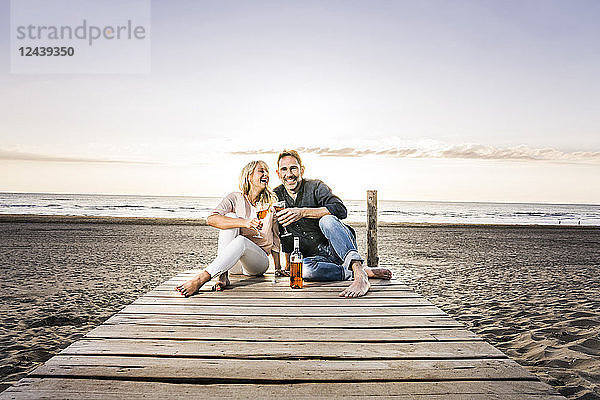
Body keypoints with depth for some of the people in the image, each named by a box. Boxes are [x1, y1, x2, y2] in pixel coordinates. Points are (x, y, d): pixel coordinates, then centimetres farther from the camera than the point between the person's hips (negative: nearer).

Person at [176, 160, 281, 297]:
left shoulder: (271, 203, 6)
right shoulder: (236, 198, -1)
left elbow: (275, 238, 12)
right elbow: (211, 219, -20)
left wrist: (278, 268, 6)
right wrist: (244, 222, -34)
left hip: (258, 260, 0)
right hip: (233, 262, 0)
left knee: (241, 241, -33)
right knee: (230, 217, -24)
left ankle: (200, 279, -42)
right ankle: (223, 276, -33)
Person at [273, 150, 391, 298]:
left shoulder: (315, 187, -5)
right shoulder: (276, 196, 7)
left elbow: (341, 209, -24)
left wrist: (303, 212, -29)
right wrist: (287, 264, 13)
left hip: (337, 248, -3)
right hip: (316, 257, 3)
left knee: (326, 220, -35)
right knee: (304, 269, -34)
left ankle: (360, 275, -48)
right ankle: (367, 271, -25)